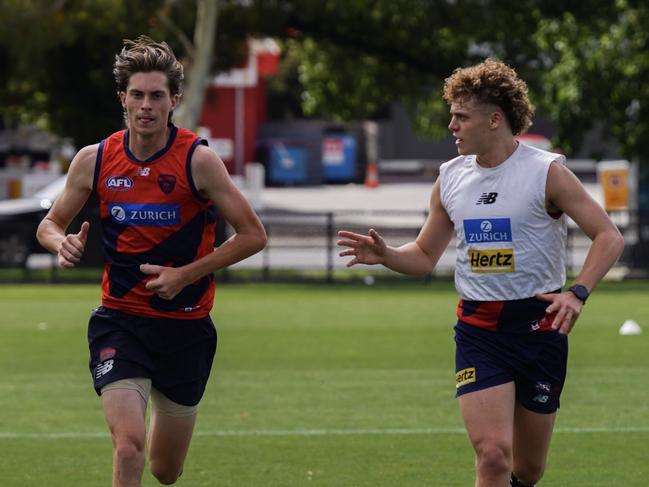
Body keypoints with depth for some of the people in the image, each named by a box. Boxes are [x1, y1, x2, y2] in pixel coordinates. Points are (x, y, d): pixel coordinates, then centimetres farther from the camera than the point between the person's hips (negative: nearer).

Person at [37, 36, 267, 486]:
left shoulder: (198, 160, -10)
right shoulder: (94, 161, -2)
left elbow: (253, 235, -7)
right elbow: (50, 224, 13)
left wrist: (186, 274, -14)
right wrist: (63, 242, -12)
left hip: (185, 326, 0)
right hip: (119, 322, 0)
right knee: (129, 448, -22)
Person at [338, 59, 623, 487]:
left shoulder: (546, 172, -7)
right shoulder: (451, 178, 7)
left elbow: (609, 236, -9)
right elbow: (425, 255, 18)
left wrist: (578, 293, -23)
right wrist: (385, 254, -3)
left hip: (538, 325, -2)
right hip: (478, 330, 2)